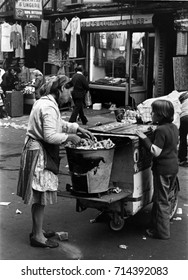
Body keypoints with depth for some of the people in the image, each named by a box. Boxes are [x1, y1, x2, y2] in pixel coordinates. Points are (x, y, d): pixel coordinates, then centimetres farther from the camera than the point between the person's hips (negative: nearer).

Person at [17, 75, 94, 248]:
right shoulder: (49, 107, -20)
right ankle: (38, 237, 9)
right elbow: (50, 136, -26)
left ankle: (37, 230, 30)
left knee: (38, 196, 18)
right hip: (40, 154, -11)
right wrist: (70, 137, -14)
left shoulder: (44, 102, 13)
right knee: (41, 196, -1)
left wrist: (78, 128, 16)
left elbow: (59, 123, 24)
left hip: (34, 149, 11)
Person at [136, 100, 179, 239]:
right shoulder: (174, 127, 5)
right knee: (164, 198, 20)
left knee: (161, 201, 2)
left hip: (162, 169, -9)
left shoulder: (160, 130, -22)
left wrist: (145, 138, -20)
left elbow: (156, 152, -25)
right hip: (174, 166, 9)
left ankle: (162, 232, 11)